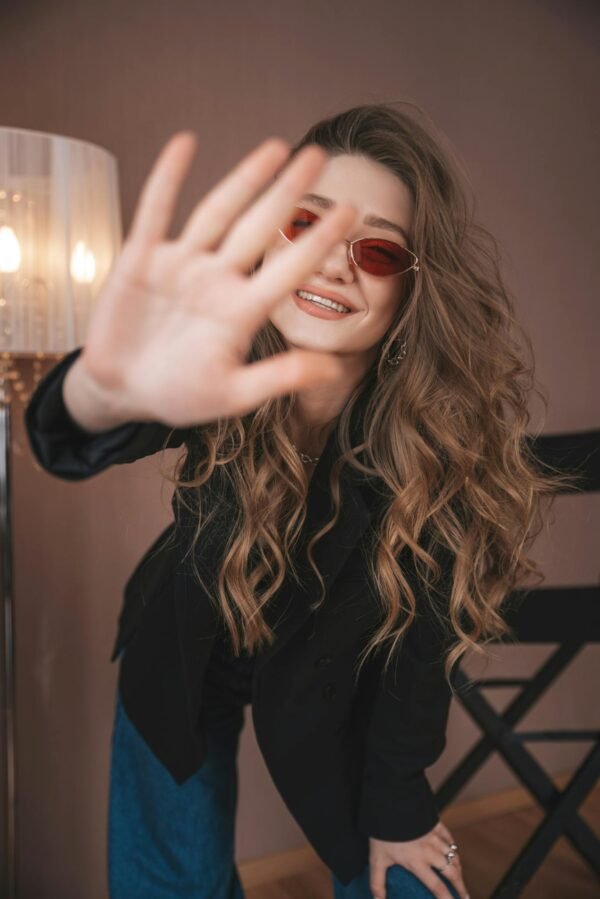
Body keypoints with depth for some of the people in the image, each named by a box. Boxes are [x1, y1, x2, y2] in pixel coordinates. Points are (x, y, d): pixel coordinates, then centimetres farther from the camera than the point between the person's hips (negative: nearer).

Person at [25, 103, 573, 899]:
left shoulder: (444, 433, -27)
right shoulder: (215, 373, -25)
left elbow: (420, 633, -17)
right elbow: (65, 443, -44)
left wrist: (395, 811, -7)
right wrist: (111, 388, -68)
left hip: (332, 690, 0)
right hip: (185, 664, 1)